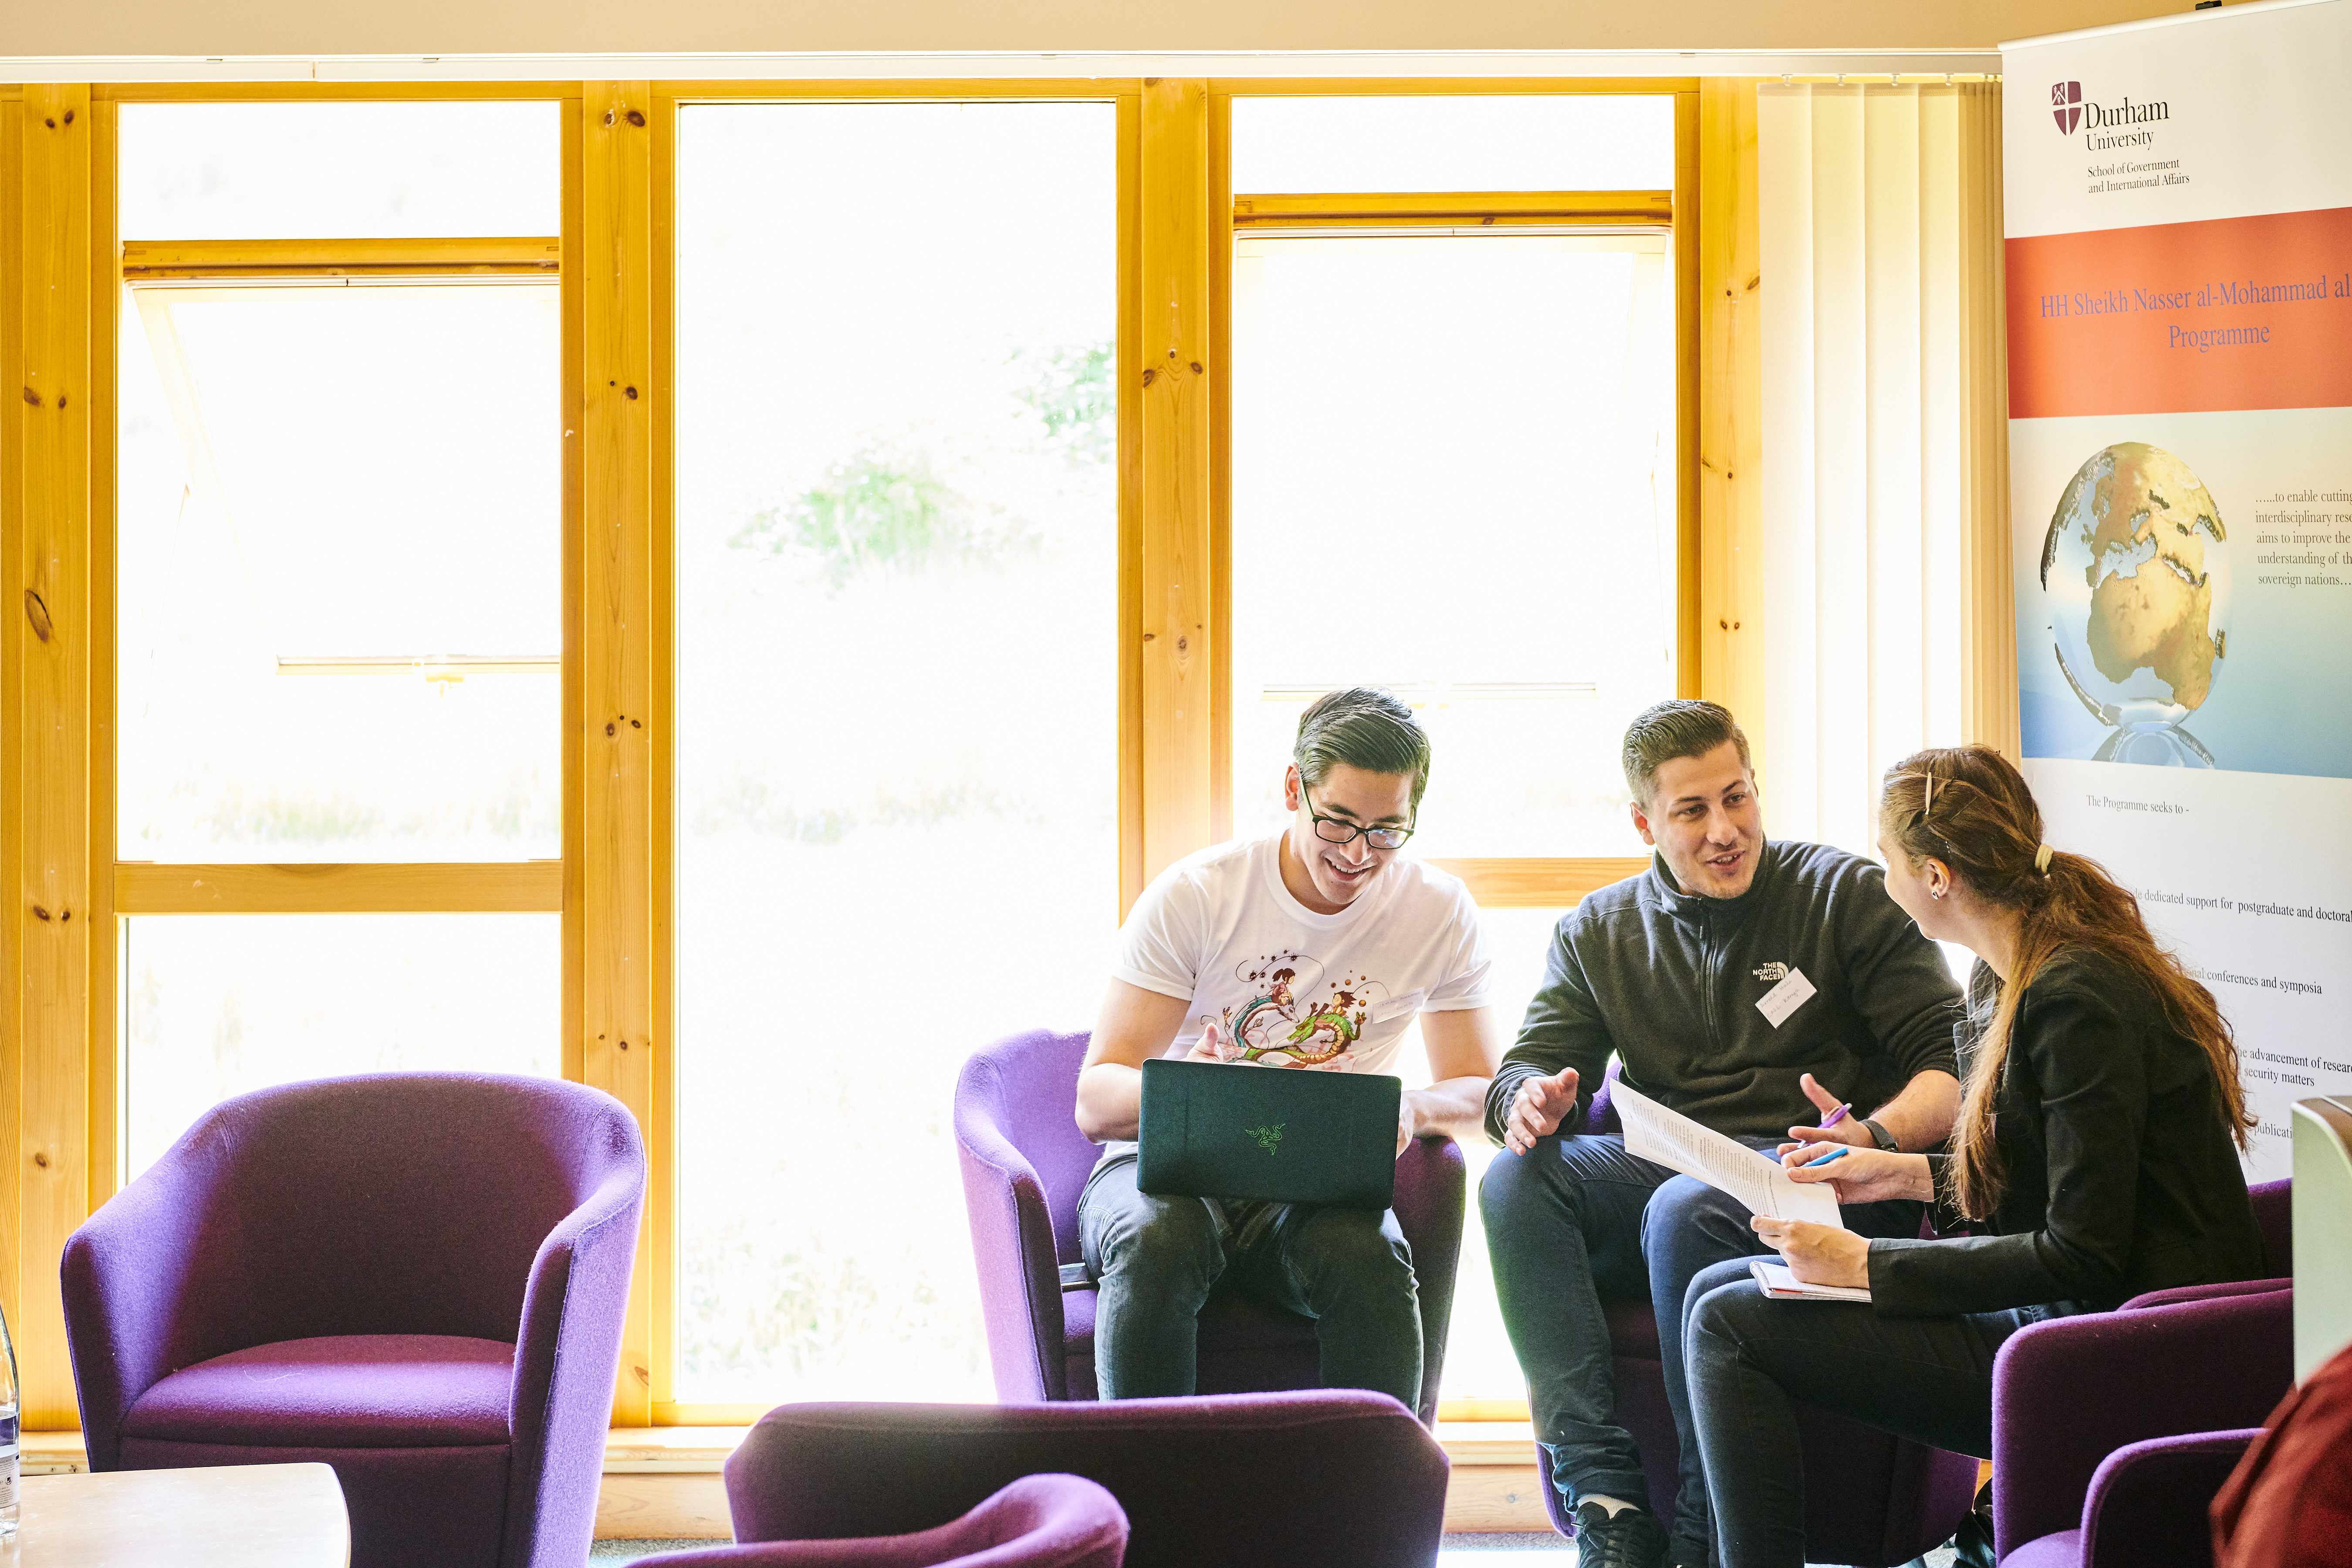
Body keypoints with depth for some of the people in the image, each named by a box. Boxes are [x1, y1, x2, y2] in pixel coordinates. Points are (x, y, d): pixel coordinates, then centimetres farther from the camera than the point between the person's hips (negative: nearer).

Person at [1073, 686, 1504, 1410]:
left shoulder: (1439, 911, 1)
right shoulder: (1193, 896, -6)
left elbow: (1479, 1093, 7)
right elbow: (1094, 1102, -8)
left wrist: (1410, 1108, -19)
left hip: (1318, 1189, 1)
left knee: (1368, 1255, -34)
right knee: (1157, 1240, -37)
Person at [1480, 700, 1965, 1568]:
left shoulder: (1847, 894, 5)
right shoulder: (1598, 931, 17)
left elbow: (1949, 1060, -2)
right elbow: (1536, 1060, 12)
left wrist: (1876, 1137, -24)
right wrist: (1529, 1097, -15)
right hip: (1665, 1167, 4)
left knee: (1683, 1211, -36)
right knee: (1516, 1182, -26)